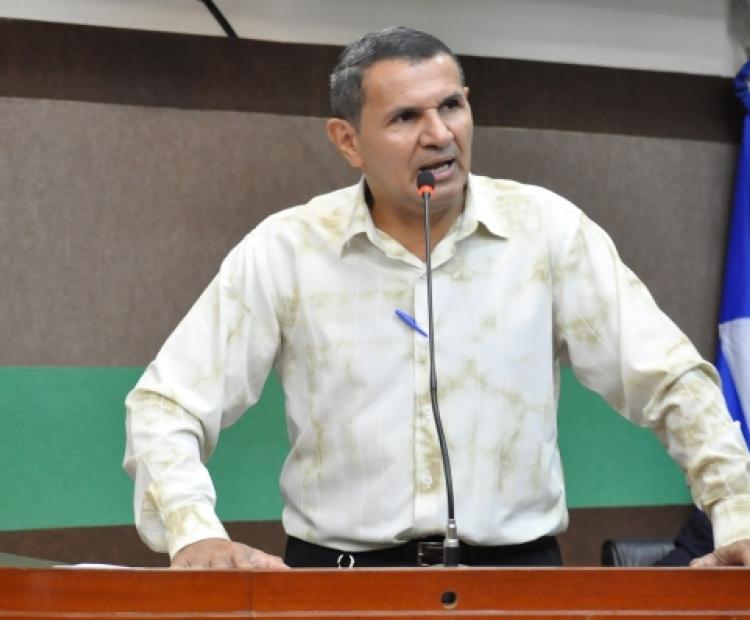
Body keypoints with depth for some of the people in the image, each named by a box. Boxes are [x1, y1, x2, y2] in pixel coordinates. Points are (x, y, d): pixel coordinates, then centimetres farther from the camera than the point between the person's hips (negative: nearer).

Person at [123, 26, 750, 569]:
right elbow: (165, 407, 0)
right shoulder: (282, 252, -1)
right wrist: (196, 534, -18)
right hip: (337, 572, 0)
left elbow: (673, 382, 3)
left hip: (515, 564, 1)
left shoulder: (548, 229, 0)